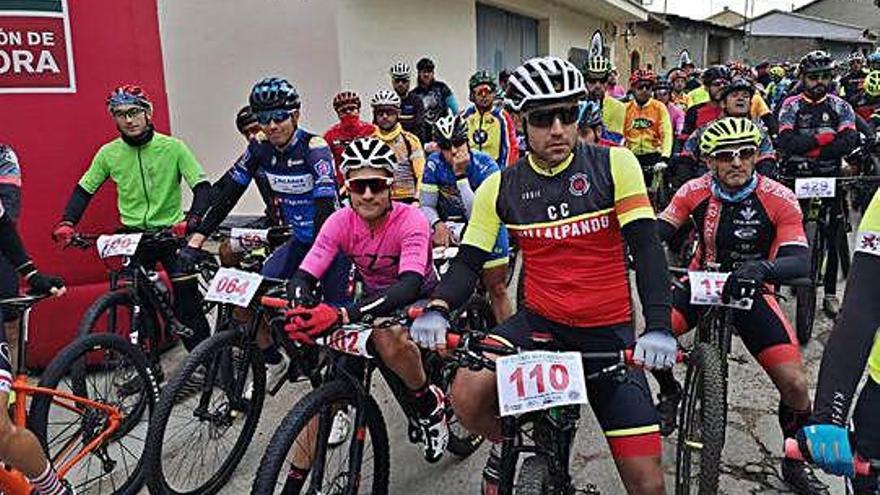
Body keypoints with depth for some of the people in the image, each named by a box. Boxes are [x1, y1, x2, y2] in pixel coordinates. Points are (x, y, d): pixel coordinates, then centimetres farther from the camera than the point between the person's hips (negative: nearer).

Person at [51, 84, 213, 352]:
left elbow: (203, 187, -13)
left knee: (187, 299, -8)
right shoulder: (109, 153, 0)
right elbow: (83, 190, 8)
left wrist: (193, 219, -30)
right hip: (133, 235, 3)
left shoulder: (172, 147, -8)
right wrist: (66, 223, -8)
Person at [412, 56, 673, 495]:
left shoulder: (614, 165, -8)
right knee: (467, 397, -26)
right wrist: (437, 309, -22)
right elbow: (468, 261, -2)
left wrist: (658, 326, -28)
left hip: (609, 332, -1)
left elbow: (645, 246, -14)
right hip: (538, 322, 1)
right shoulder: (500, 187, -3)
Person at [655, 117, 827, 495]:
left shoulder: (780, 200, -19)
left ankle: (796, 462, 16)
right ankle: (669, 391, 11)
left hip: (751, 292, -1)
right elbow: (657, 233, -14)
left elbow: (800, 262, -27)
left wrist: (762, 269, -49)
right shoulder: (695, 191, -12)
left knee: (795, 384, -14)